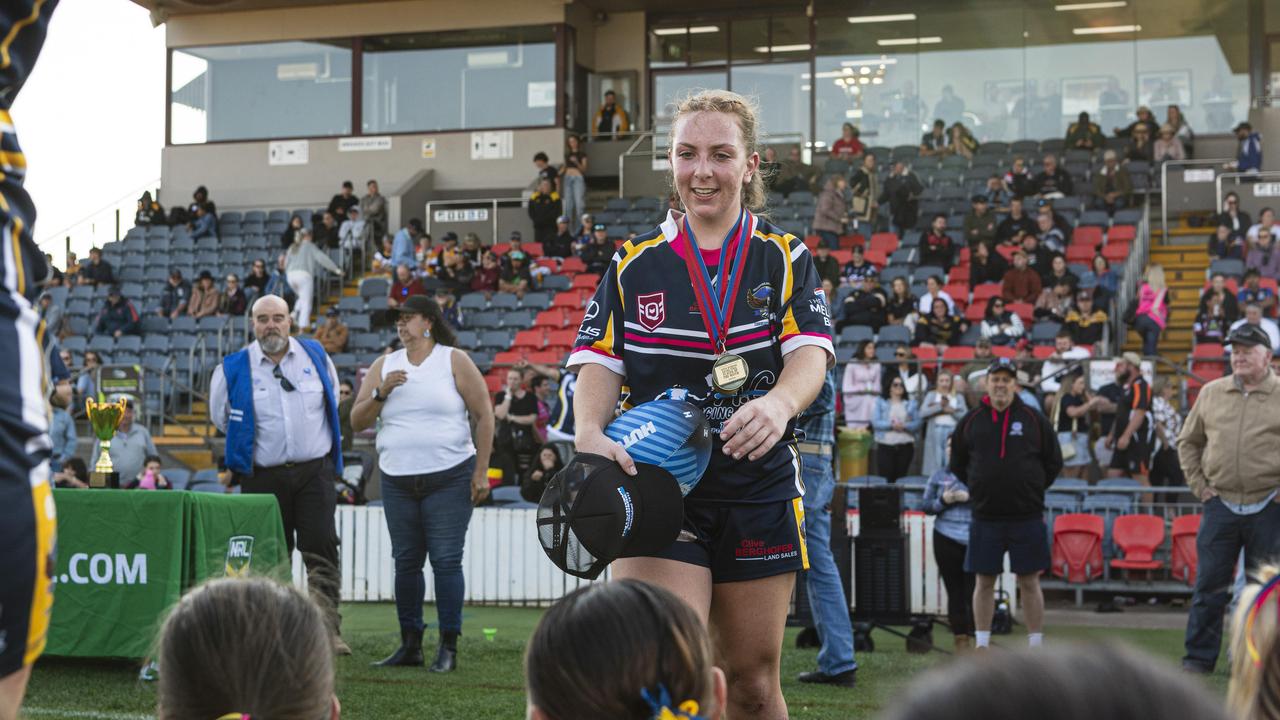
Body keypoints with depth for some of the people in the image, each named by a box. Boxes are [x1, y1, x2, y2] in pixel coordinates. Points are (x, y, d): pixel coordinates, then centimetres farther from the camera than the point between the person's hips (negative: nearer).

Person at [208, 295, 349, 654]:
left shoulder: (316, 355, 5)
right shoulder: (233, 368, 0)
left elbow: (332, 400, 23)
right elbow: (220, 416, 16)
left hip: (314, 471, 0)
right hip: (263, 476, 0)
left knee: (321, 550, -12)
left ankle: (329, 629, -17)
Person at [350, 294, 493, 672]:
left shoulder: (455, 361, 0)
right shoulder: (383, 366, 11)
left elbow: (484, 415, -1)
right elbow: (357, 422, 9)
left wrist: (481, 471, -7)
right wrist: (381, 393, -9)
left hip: (449, 478, -4)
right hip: (397, 481, 4)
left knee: (446, 560, -7)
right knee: (406, 562, 7)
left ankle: (449, 647, -2)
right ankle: (410, 644, 14)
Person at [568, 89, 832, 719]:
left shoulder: (785, 257, 5)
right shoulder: (634, 263, 7)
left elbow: (811, 351, -9)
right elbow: (600, 361, 1)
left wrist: (779, 404, -32)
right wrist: (590, 431, -21)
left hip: (759, 490, 1)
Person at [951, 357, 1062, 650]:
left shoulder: (1034, 419, 2)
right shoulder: (972, 420, 5)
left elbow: (1054, 462, 9)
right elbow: (957, 464, 15)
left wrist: (1031, 489, 6)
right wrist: (979, 488, 9)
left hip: (1027, 517, -1)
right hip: (985, 517, 1)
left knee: (1029, 582, 4)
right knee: (984, 582, 6)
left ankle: (1036, 647, 11)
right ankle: (982, 645, 14)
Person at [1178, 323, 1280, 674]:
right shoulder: (1211, 393, 8)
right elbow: (1188, 441, 17)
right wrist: (1198, 484, 7)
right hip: (1220, 504, 2)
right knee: (1209, 586, 4)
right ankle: (1199, 658, 11)